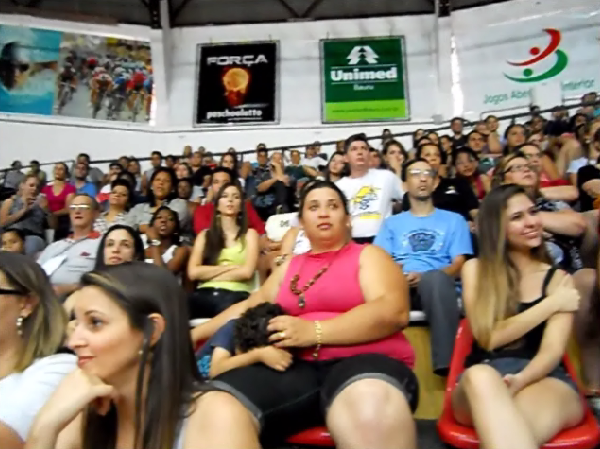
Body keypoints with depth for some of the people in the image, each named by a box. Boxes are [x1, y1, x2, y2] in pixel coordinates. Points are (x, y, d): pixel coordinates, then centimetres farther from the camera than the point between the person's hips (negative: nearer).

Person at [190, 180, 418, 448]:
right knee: (215, 409, -25)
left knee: (371, 414, -43)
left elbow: (393, 312, -7)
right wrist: (193, 334, 30)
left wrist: (314, 331, -16)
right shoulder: (290, 266, 28)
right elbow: (247, 307, 34)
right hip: (294, 366, 5)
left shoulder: (368, 256, 11)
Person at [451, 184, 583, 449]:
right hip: (485, 374, 2)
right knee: (480, 377, -39)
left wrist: (520, 381, -23)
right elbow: (487, 338, 0)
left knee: (507, 424, -40)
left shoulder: (558, 278, 15)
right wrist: (552, 304, 2)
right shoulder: (475, 269, 13)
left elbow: (553, 350, -1)